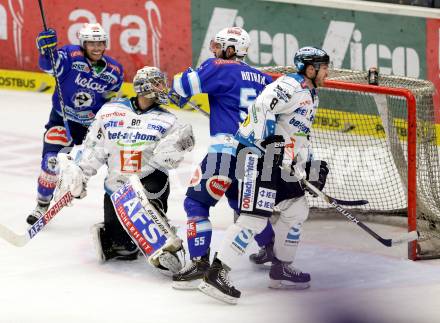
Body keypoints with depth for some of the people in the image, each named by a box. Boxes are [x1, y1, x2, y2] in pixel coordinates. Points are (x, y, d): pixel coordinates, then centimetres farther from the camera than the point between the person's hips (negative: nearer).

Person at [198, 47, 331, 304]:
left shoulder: (311, 97, 21)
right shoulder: (290, 86, -12)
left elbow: (301, 135, 28)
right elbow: (263, 106, -26)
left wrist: (308, 167, 18)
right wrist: (267, 142, -31)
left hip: (280, 162, 11)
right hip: (259, 155, -11)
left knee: (297, 209, 16)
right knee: (256, 217, -18)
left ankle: (282, 268, 27)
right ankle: (217, 273, -21)